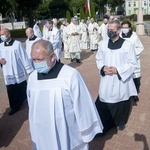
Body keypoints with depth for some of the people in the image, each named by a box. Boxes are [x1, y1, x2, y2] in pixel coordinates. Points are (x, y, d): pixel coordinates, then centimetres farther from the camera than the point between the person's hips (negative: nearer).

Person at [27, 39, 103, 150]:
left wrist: (87, 133, -5)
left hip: (68, 137, -4)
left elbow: (82, 106, -13)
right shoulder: (32, 77, -3)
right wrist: (34, 130, 17)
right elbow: (32, 106, 8)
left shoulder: (70, 75, -20)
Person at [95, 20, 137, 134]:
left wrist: (118, 70, -18)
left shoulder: (127, 45, -10)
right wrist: (103, 68, -10)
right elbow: (98, 59, 11)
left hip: (122, 81, -2)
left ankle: (121, 122, 40)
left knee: (121, 104, 13)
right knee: (104, 104, 4)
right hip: (106, 81, 2)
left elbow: (133, 64, -7)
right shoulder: (103, 44, 2)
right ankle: (103, 125, 21)